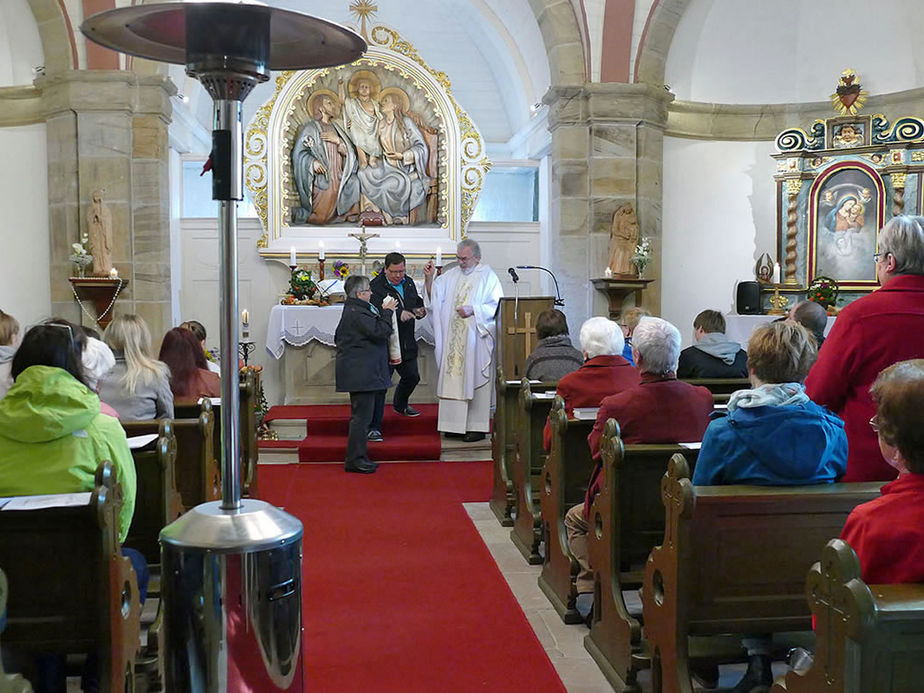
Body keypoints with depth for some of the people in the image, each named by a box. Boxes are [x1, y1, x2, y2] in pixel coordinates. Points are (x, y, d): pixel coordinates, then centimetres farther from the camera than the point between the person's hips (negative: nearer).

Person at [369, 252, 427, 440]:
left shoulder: (409, 282, 10)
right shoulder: (376, 286, -14)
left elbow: (417, 301, 24)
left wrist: (420, 310, 1)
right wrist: (398, 314, -40)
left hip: (406, 344, 8)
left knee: (412, 377, 22)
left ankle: (400, 404, 52)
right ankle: (374, 427, -5)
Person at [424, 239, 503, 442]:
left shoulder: (487, 276, -2)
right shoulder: (451, 275, 14)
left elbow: (497, 306, -7)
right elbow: (435, 296, 12)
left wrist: (473, 310, -16)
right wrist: (429, 279, -4)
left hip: (476, 338, -5)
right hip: (453, 338, 5)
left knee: (474, 380, -3)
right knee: (454, 379, 5)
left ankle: (477, 427, 2)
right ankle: (457, 425, 12)